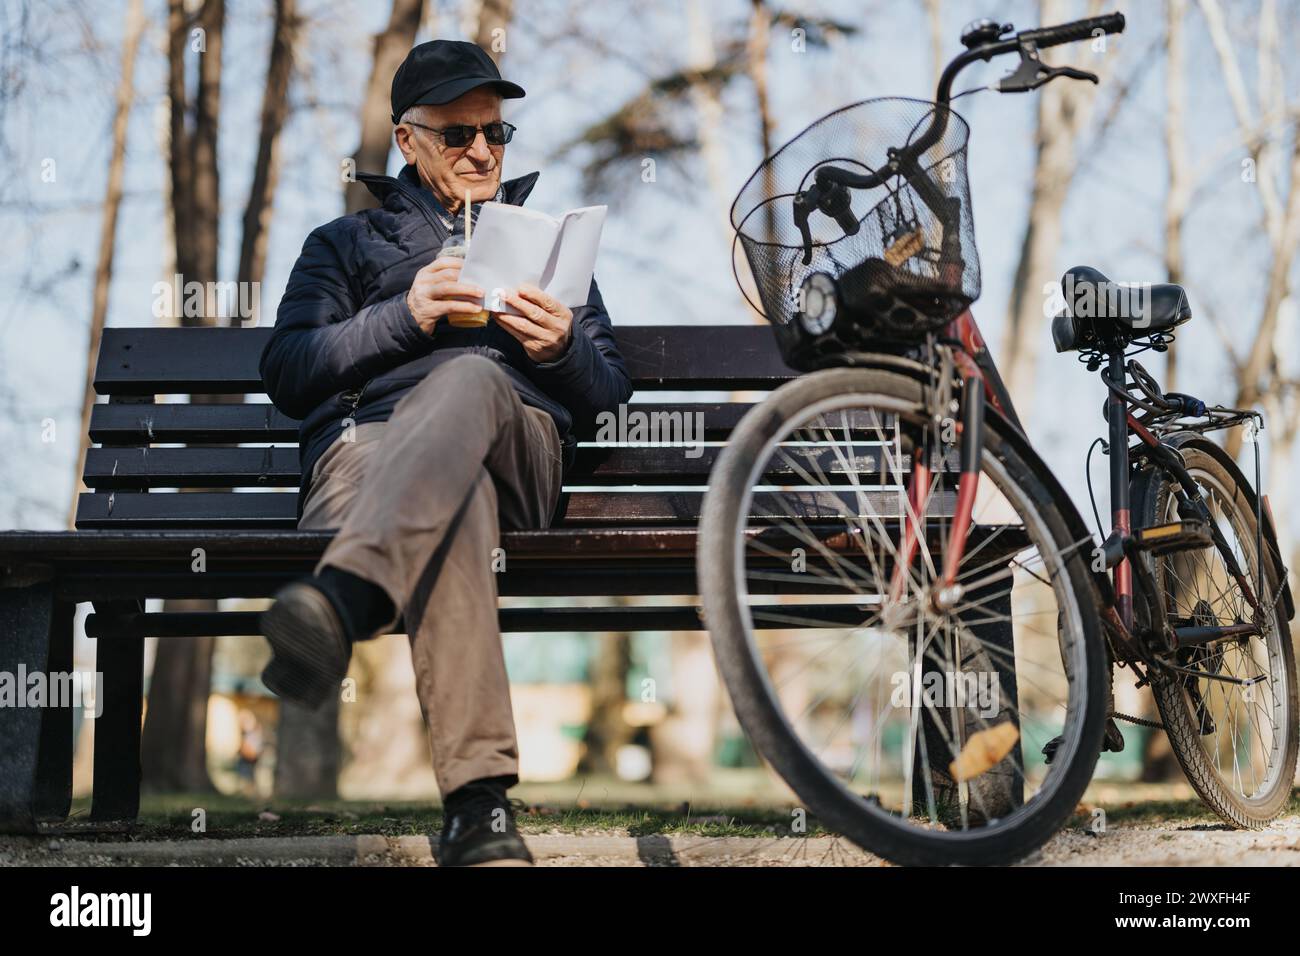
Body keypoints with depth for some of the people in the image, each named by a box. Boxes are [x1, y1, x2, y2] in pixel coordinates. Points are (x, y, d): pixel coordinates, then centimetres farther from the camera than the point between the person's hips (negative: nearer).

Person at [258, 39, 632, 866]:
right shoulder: (347, 242, 30)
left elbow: (610, 393, 25)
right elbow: (287, 373, 12)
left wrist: (565, 348, -1)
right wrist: (403, 315, -4)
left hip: (519, 449, 1)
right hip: (370, 438, -1)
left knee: (471, 376, -40)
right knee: (457, 504, -43)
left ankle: (338, 601, -67)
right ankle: (478, 801, -61)